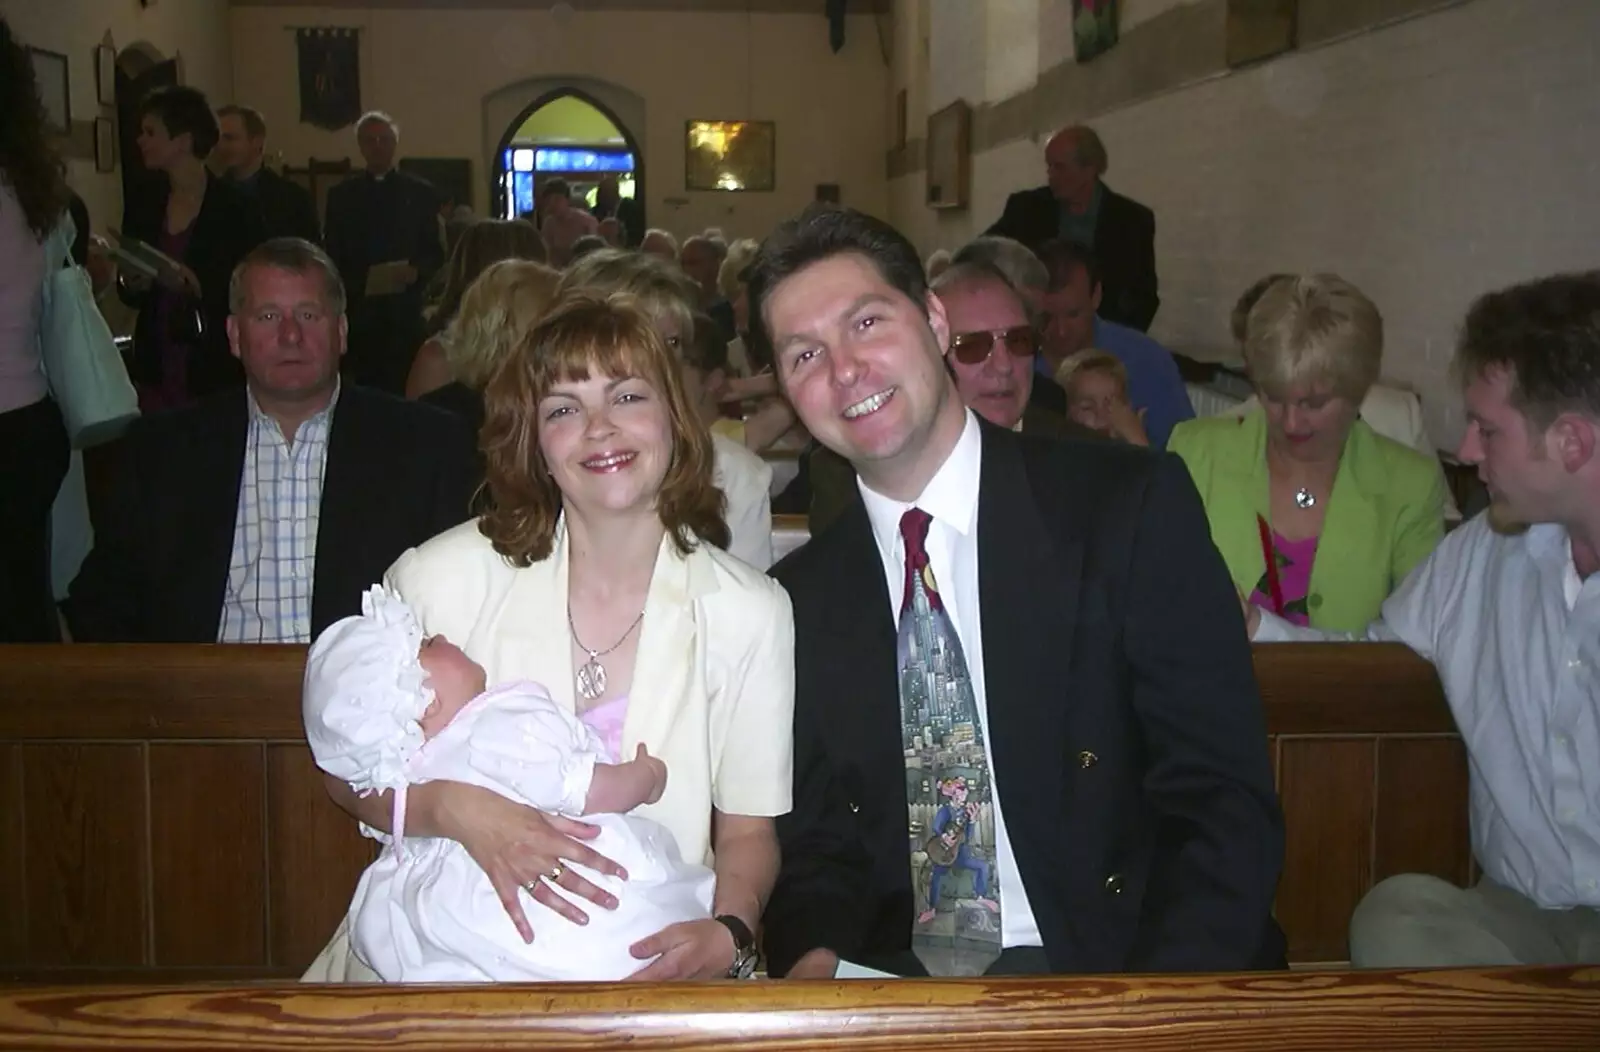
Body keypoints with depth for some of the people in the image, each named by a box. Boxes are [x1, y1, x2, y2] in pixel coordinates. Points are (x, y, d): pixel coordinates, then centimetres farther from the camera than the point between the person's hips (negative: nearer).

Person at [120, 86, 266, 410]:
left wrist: (199, 286, -19)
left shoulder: (236, 208, -7)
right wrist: (131, 284, -6)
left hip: (216, 372, -4)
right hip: (156, 370, 4)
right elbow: (129, 296, 15)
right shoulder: (142, 207, 8)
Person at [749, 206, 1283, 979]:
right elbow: (817, 849, 10)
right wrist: (814, 960, -11)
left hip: (1107, 974, -1)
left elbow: (1228, 807, -7)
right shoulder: (799, 600, 6)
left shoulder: (1134, 509, -5)